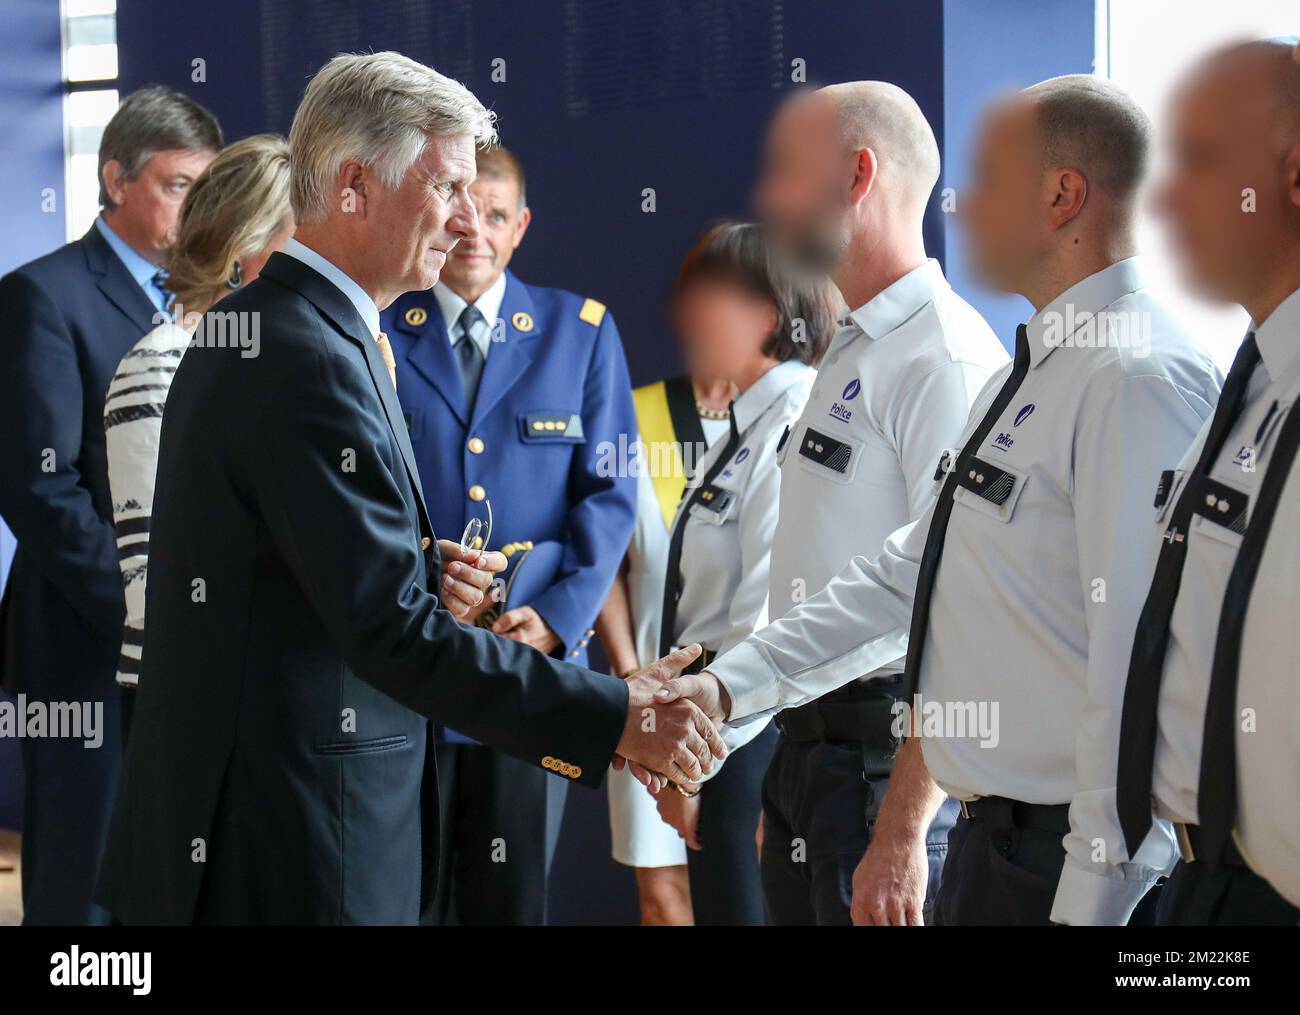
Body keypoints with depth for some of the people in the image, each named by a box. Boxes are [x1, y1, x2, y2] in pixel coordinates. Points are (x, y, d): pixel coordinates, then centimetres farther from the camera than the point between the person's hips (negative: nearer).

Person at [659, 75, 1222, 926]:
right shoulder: (1023, 379, 16)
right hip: (993, 839, 10)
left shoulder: (1138, 381, -18)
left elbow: (1137, 672, -24)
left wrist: (1088, 906, -24)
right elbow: (908, 575, 19)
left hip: (1065, 864, -9)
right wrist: (726, 687, 13)